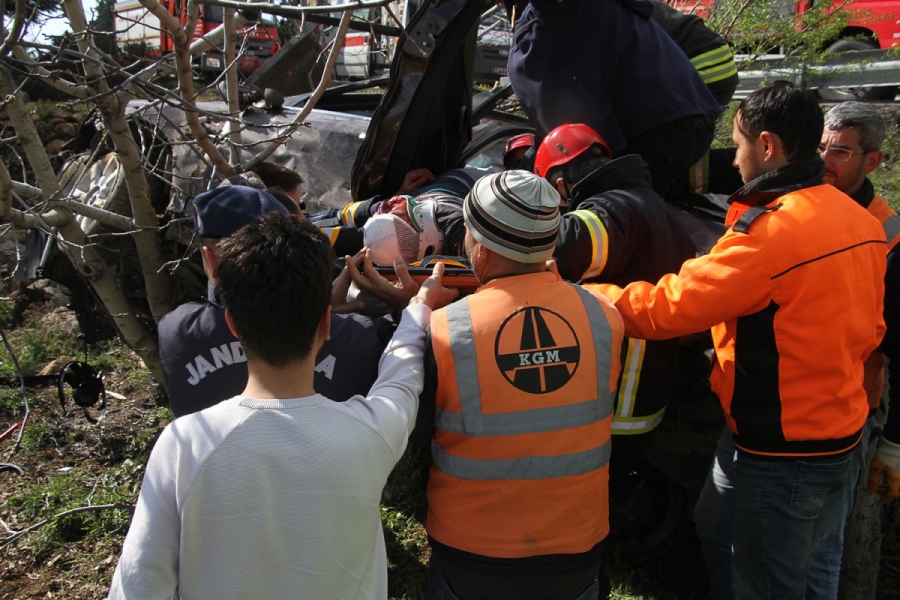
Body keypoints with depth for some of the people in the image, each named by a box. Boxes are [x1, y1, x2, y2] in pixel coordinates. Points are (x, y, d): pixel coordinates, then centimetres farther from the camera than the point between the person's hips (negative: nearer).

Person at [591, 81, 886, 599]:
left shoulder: (771, 230, -25)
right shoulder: (861, 220, 2)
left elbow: (664, 308, -24)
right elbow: (869, 330, 10)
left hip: (781, 453, -8)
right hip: (846, 435, 8)